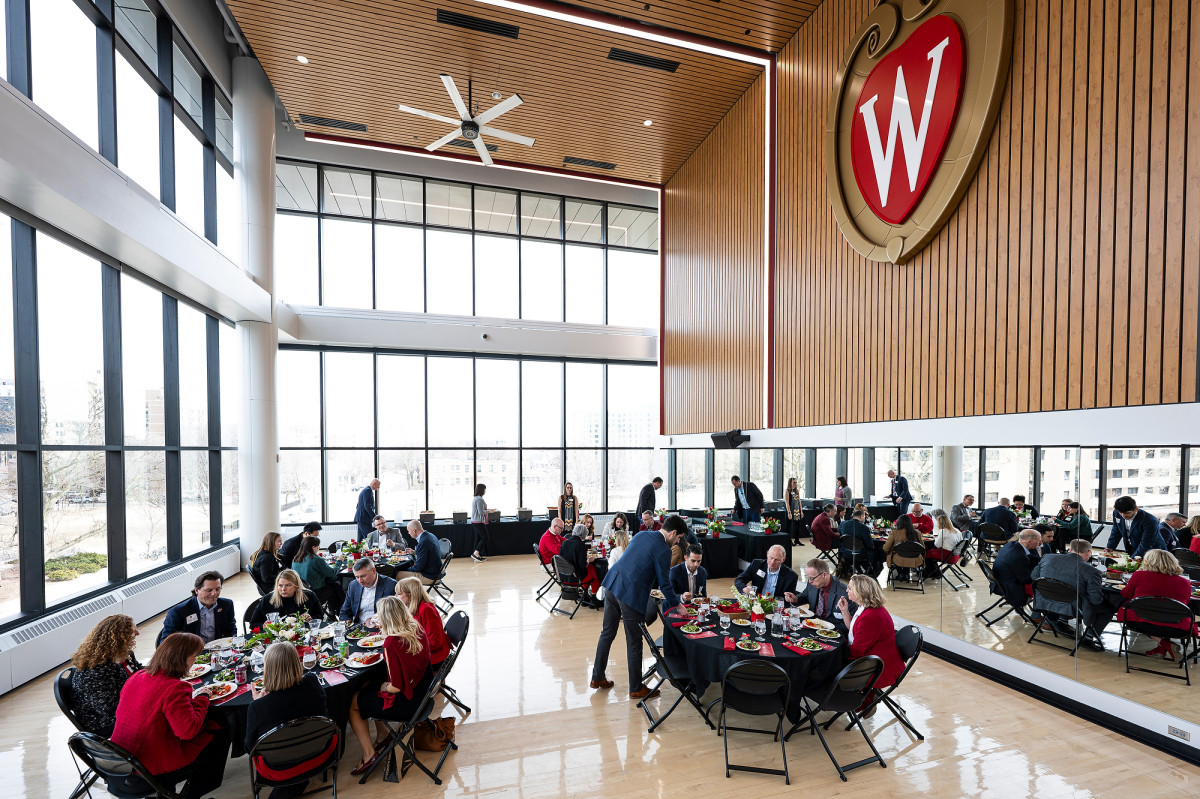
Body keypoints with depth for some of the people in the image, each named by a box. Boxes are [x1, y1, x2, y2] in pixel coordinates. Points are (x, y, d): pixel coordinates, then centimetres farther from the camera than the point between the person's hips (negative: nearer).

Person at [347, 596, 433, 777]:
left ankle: (369, 754, 16)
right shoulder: (418, 629, -5)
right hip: (422, 692, 8)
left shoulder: (391, 643, -27)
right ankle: (382, 736, 32)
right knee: (369, 688, 25)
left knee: (352, 704, 11)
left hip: (406, 703, -8)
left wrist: (382, 686, -2)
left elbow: (396, 686, -21)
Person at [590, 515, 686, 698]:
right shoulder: (663, 550, -11)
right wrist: (676, 604, 10)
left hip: (611, 585, 8)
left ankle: (597, 678, 34)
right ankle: (636, 689, 24)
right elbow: (665, 583, -7)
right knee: (634, 643, 9)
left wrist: (658, 586, 28)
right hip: (631, 594, -8)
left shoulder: (642, 535, 12)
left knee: (607, 634, 20)